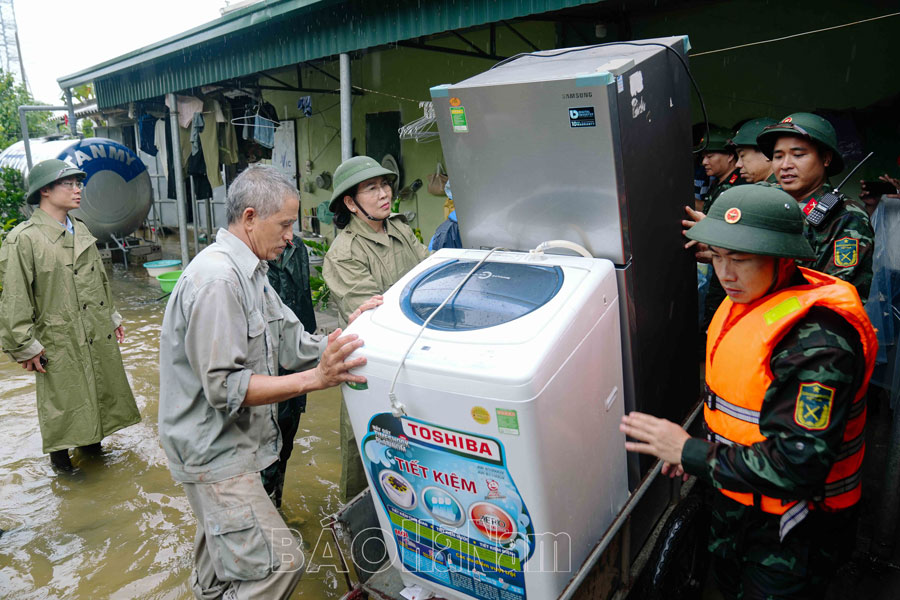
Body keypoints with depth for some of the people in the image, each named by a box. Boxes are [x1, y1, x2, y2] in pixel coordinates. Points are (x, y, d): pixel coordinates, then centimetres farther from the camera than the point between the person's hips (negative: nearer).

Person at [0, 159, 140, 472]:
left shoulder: (81, 231, 7)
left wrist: (112, 317, 19)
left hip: (99, 336, 7)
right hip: (60, 342, -6)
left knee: (101, 394, 18)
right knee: (63, 402, 9)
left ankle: (91, 439, 40)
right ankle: (60, 452, 32)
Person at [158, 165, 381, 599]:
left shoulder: (250, 272, 8)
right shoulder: (217, 280, -25)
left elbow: (291, 344, 5)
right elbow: (225, 387, -27)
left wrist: (348, 330, -8)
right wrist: (315, 378, -32)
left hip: (229, 444, 10)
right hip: (213, 451, -10)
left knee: (222, 548, 28)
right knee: (279, 563, -10)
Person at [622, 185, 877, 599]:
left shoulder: (815, 337, -32)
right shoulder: (744, 300, -2)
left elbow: (799, 467, -34)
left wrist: (689, 453, -28)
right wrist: (694, 448, 4)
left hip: (793, 529, -8)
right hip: (737, 497, 8)